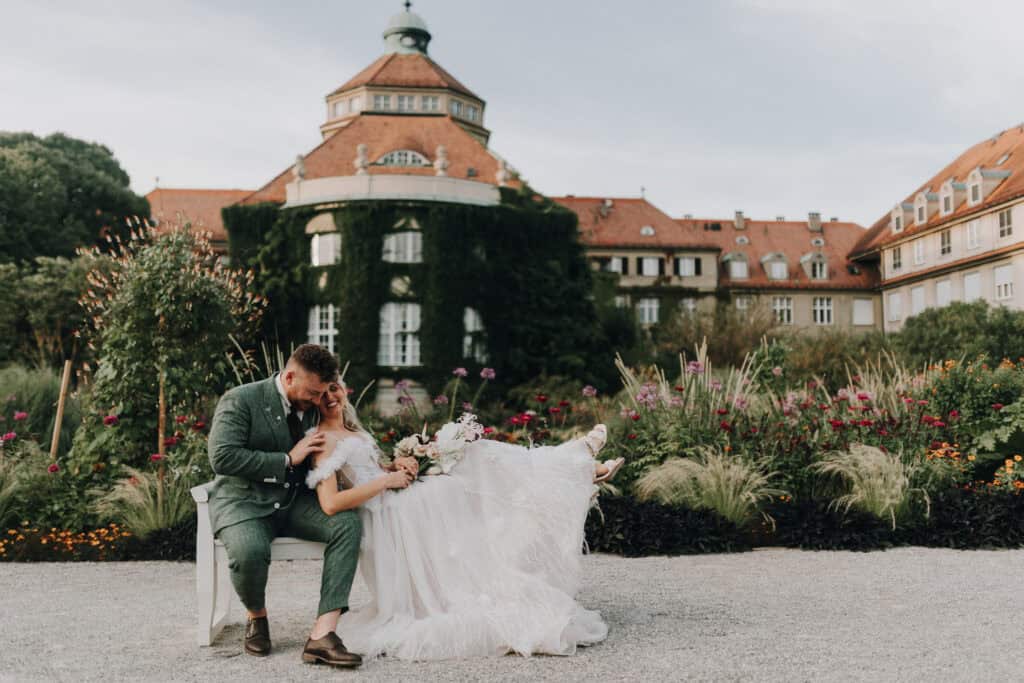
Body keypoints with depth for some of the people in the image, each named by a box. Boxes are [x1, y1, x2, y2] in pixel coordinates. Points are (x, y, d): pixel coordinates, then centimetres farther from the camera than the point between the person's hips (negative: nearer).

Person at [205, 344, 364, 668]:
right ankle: (256, 616, 0)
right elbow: (222, 457, -22)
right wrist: (288, 459, -21)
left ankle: (322, 634, -28)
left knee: (348, 523, -23)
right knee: (250, 553, -37)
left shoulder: (313, 406, 7)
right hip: (243, 500, -5)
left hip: (293, 501, 5)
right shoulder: (240, 400, -12)